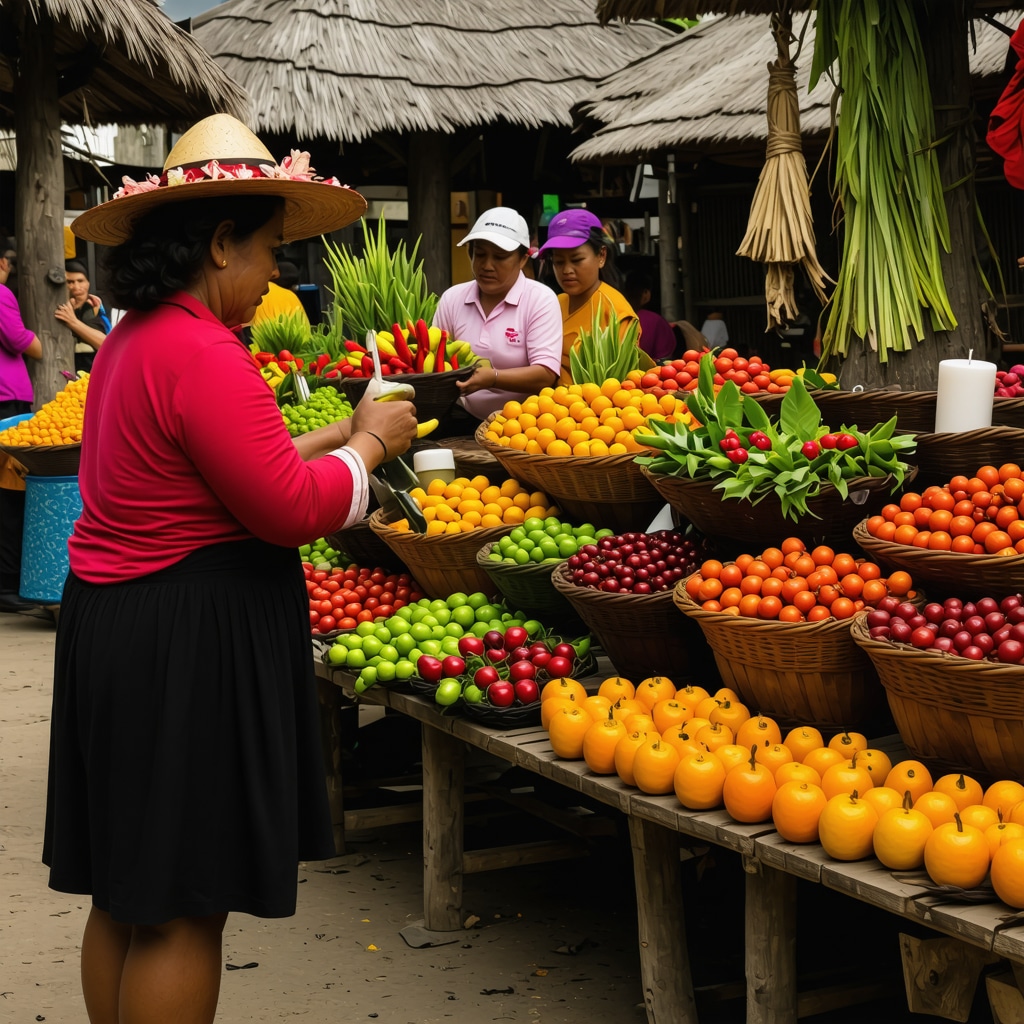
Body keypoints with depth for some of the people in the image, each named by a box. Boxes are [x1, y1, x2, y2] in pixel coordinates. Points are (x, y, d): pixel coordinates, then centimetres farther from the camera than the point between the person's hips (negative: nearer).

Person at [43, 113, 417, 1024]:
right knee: (183, 912, -1)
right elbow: (292, 511, -19)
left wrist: (337, 436, 17)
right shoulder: (203, 353, -19)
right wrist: (369, 445, -2)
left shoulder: (131, 341, 13)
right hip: (190, 641, -10)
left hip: (113, 620, 10)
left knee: (126, 896, 18)